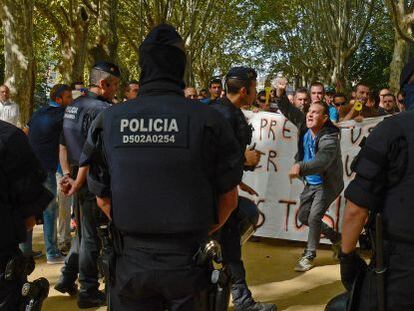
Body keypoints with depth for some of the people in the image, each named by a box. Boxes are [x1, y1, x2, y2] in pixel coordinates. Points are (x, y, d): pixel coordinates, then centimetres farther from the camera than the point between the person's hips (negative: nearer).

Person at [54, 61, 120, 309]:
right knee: (92, 237, 2)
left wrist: (68, 175, 7)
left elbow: (63, 146, 13)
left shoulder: (72, 107, 12)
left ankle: (67, 279, 29)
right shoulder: (101, 109, -17)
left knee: (84, 232, 22)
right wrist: (77, 183, -16)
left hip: (79, 178, 9)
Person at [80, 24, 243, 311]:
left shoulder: (108, 120, -6)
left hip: (131, 260, 2)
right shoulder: (208, 120, -12)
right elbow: (229, 198, -2)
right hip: (186, 261, -1)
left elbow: (103, 199, 4)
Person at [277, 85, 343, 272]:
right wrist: (281, 95, -19)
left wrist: (301, 167, -62)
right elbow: (289, 111, 0)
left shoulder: (329, 139, -29)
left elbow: (322, 161, -45)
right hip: (311, 183, 8)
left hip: (327, 185, -8)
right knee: (303, 216, 13)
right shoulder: (305, 125, -7)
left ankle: (309, 256, 1)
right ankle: (335, 237, 34)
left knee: (314, 217, -17)